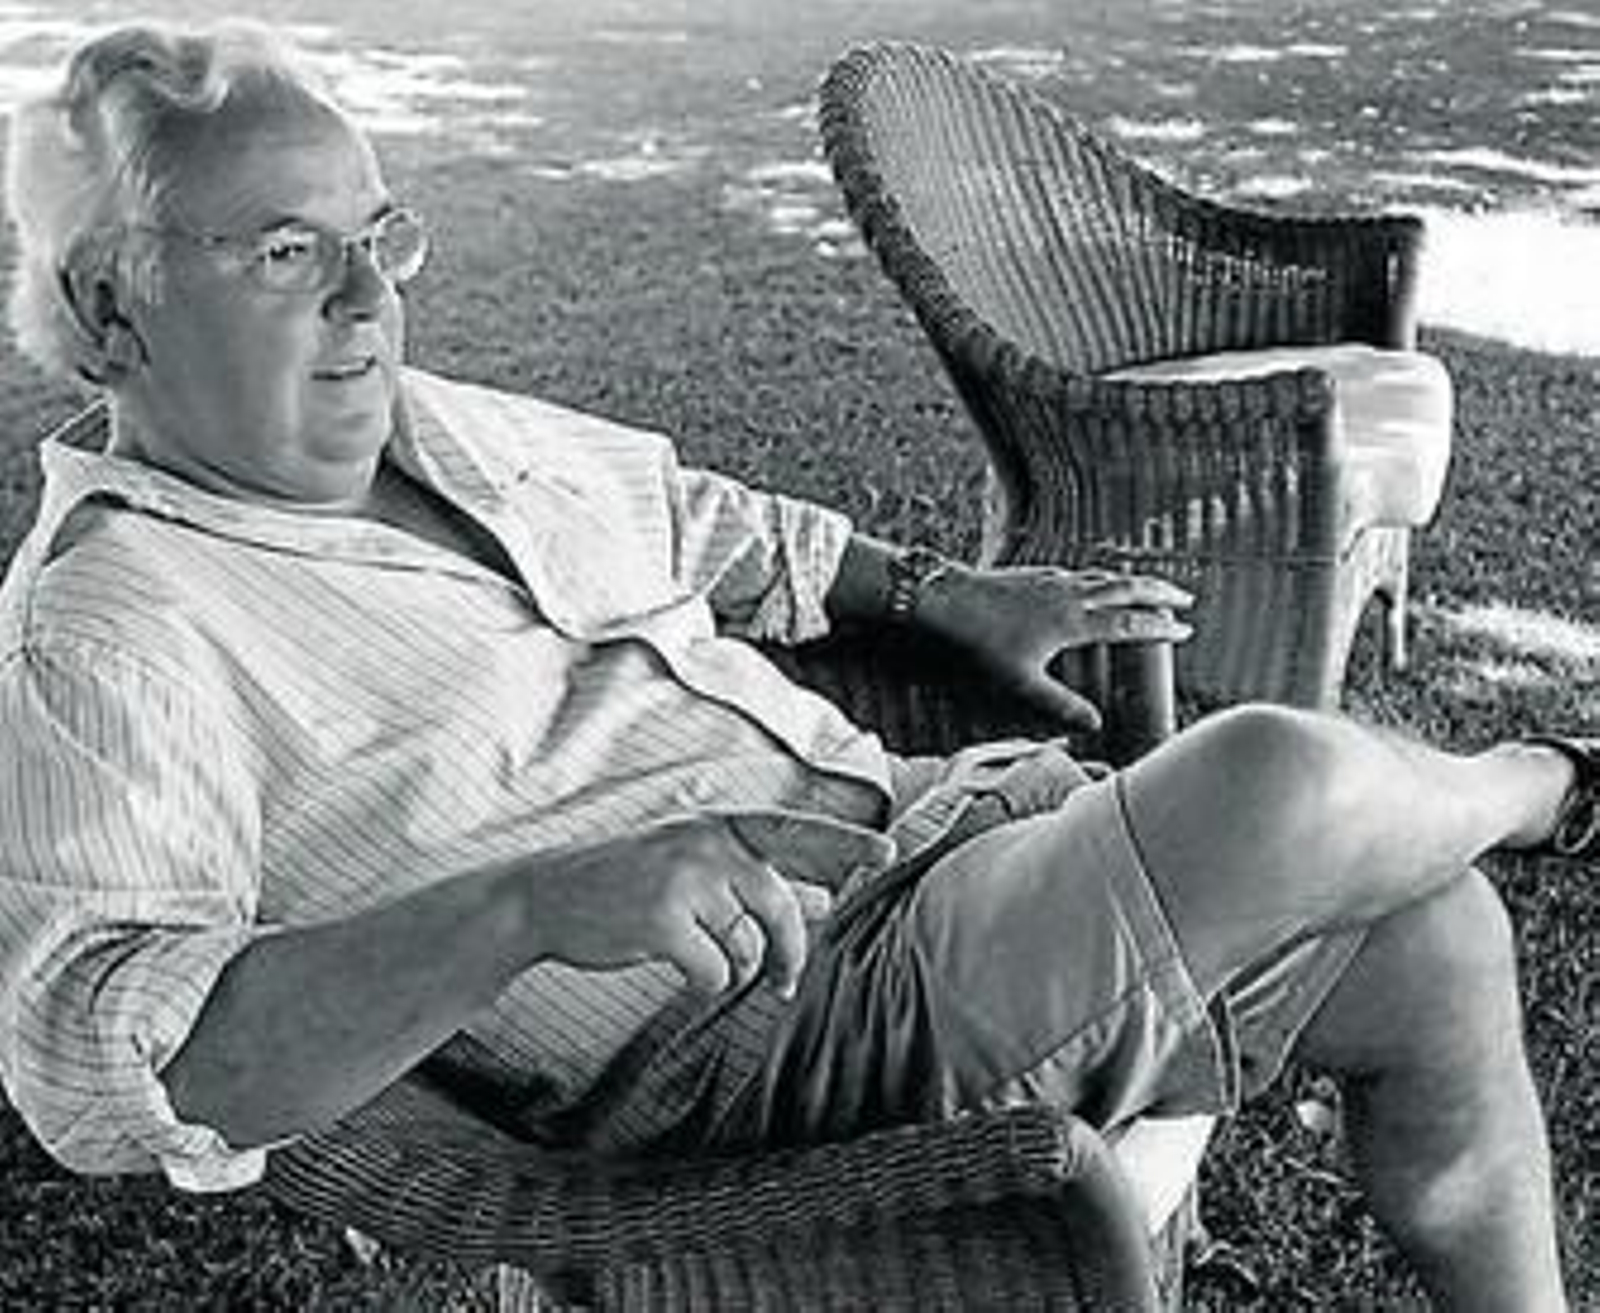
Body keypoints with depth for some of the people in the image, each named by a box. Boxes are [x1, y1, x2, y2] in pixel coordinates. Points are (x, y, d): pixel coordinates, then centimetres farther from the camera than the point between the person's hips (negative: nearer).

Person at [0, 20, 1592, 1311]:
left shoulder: (446, 432, 12)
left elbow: (706, 525, 29)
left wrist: (950, 595, 16)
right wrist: (535, 903, -36)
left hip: (903, 814, 9)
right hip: (763, 1036, -8)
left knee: (1432, 941, 2)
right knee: (1285, 778, -21)